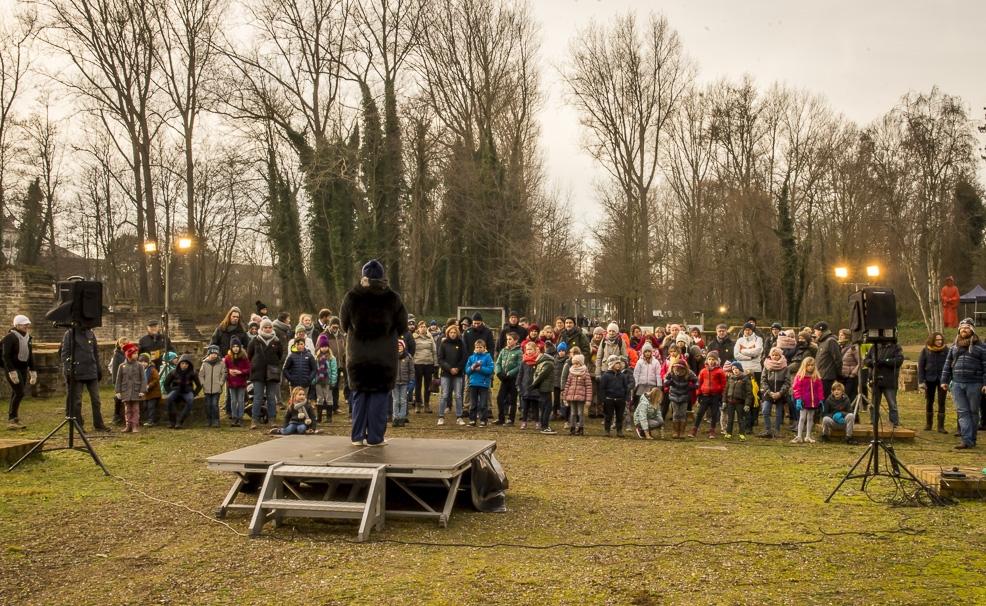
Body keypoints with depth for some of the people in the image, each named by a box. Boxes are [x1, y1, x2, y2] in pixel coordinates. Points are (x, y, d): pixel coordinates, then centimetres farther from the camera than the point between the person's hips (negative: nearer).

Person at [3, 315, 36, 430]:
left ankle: (13, 420, 13)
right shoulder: (10, 337, -12)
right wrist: (12, 372, -23)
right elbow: (6, 356, -17)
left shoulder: (28, 338, 11)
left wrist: (33, 371, 13)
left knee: (16, 394, 8)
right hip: (12, 369, -7)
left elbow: (30, 356, 18)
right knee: (19, 392, -14)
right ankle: (12, 419, -7)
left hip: (23, 369, 7)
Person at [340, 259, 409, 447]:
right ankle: (375, 437, 4)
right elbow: (402, 326, 2)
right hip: (384, 357, -2)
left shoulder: (351, 297, -4)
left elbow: (344, 324, 8)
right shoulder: (392, 298, -7)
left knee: (359, 395, 11)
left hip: (357, 357, 2)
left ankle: (358, 436, 13)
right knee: (379, 395, 4)